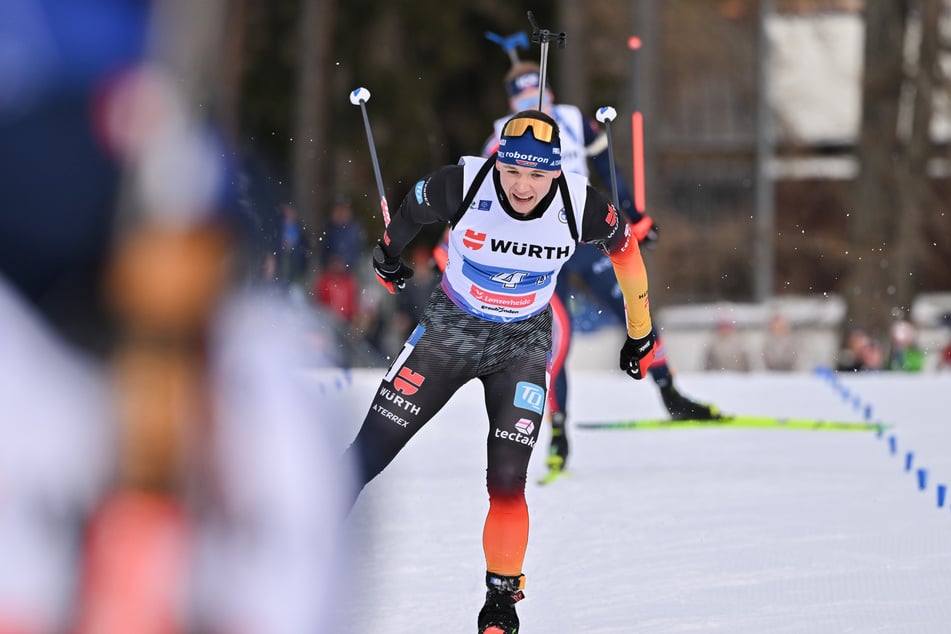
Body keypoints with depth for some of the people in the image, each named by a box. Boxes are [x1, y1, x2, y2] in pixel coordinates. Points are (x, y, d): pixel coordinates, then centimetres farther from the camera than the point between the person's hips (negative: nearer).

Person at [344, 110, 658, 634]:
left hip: (523, 346, 0)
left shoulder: (582, 208, -22)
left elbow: (624, 247, 0)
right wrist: (388, 255, 18)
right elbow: (411, 211, -2)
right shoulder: (462, 186, -25)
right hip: (449, 329, 0)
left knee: (507, 483, -11)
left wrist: (640, 332, 11)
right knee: (367, 456, -3)